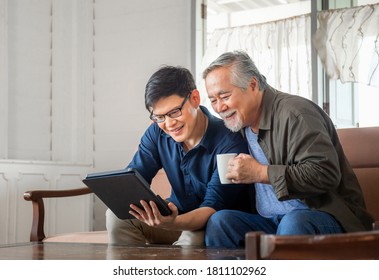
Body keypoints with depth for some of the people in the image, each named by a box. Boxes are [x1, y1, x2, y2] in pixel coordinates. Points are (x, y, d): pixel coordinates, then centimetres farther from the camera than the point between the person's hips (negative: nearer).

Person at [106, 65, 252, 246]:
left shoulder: (229, 143, -24)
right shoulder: (157, 133, -5)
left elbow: (214, 206, -29)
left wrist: (173, 223, -48)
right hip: (178, 215, 6)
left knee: (192, 240, -38)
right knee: (118, 215, -14)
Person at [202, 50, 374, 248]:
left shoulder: (294, 113, -14)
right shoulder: (240, 123, 13)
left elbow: (326, 174, -25)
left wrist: (261, 173, -22)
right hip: (271, 222, 7)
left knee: (293, 222, -38)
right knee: (219, 221, -16)